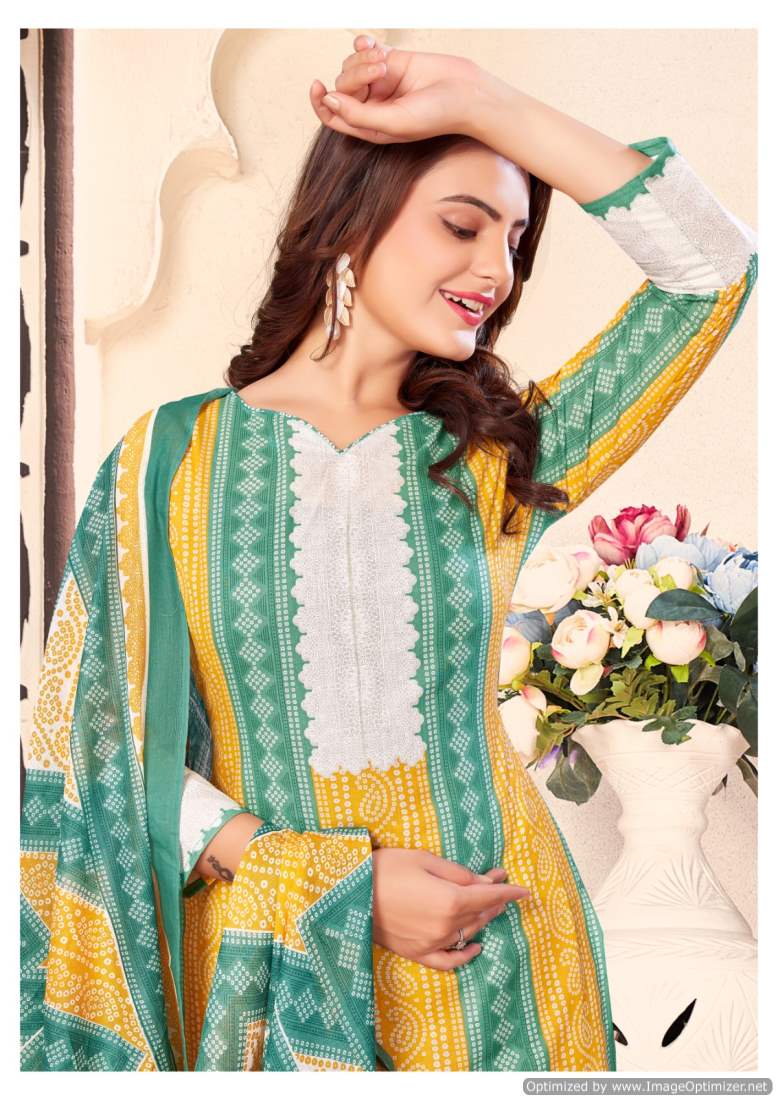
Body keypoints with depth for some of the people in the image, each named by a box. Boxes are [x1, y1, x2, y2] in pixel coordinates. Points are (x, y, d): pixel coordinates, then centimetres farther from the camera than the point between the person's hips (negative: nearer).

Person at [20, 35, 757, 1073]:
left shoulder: (494, 460, 0)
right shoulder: (177, 454, -4)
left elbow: (714, 264, -7)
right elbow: (115, 746, -5)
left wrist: (481, 102, -10)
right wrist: (343, 886, -15)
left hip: (490, 957, 2)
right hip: (269, 965, -1)